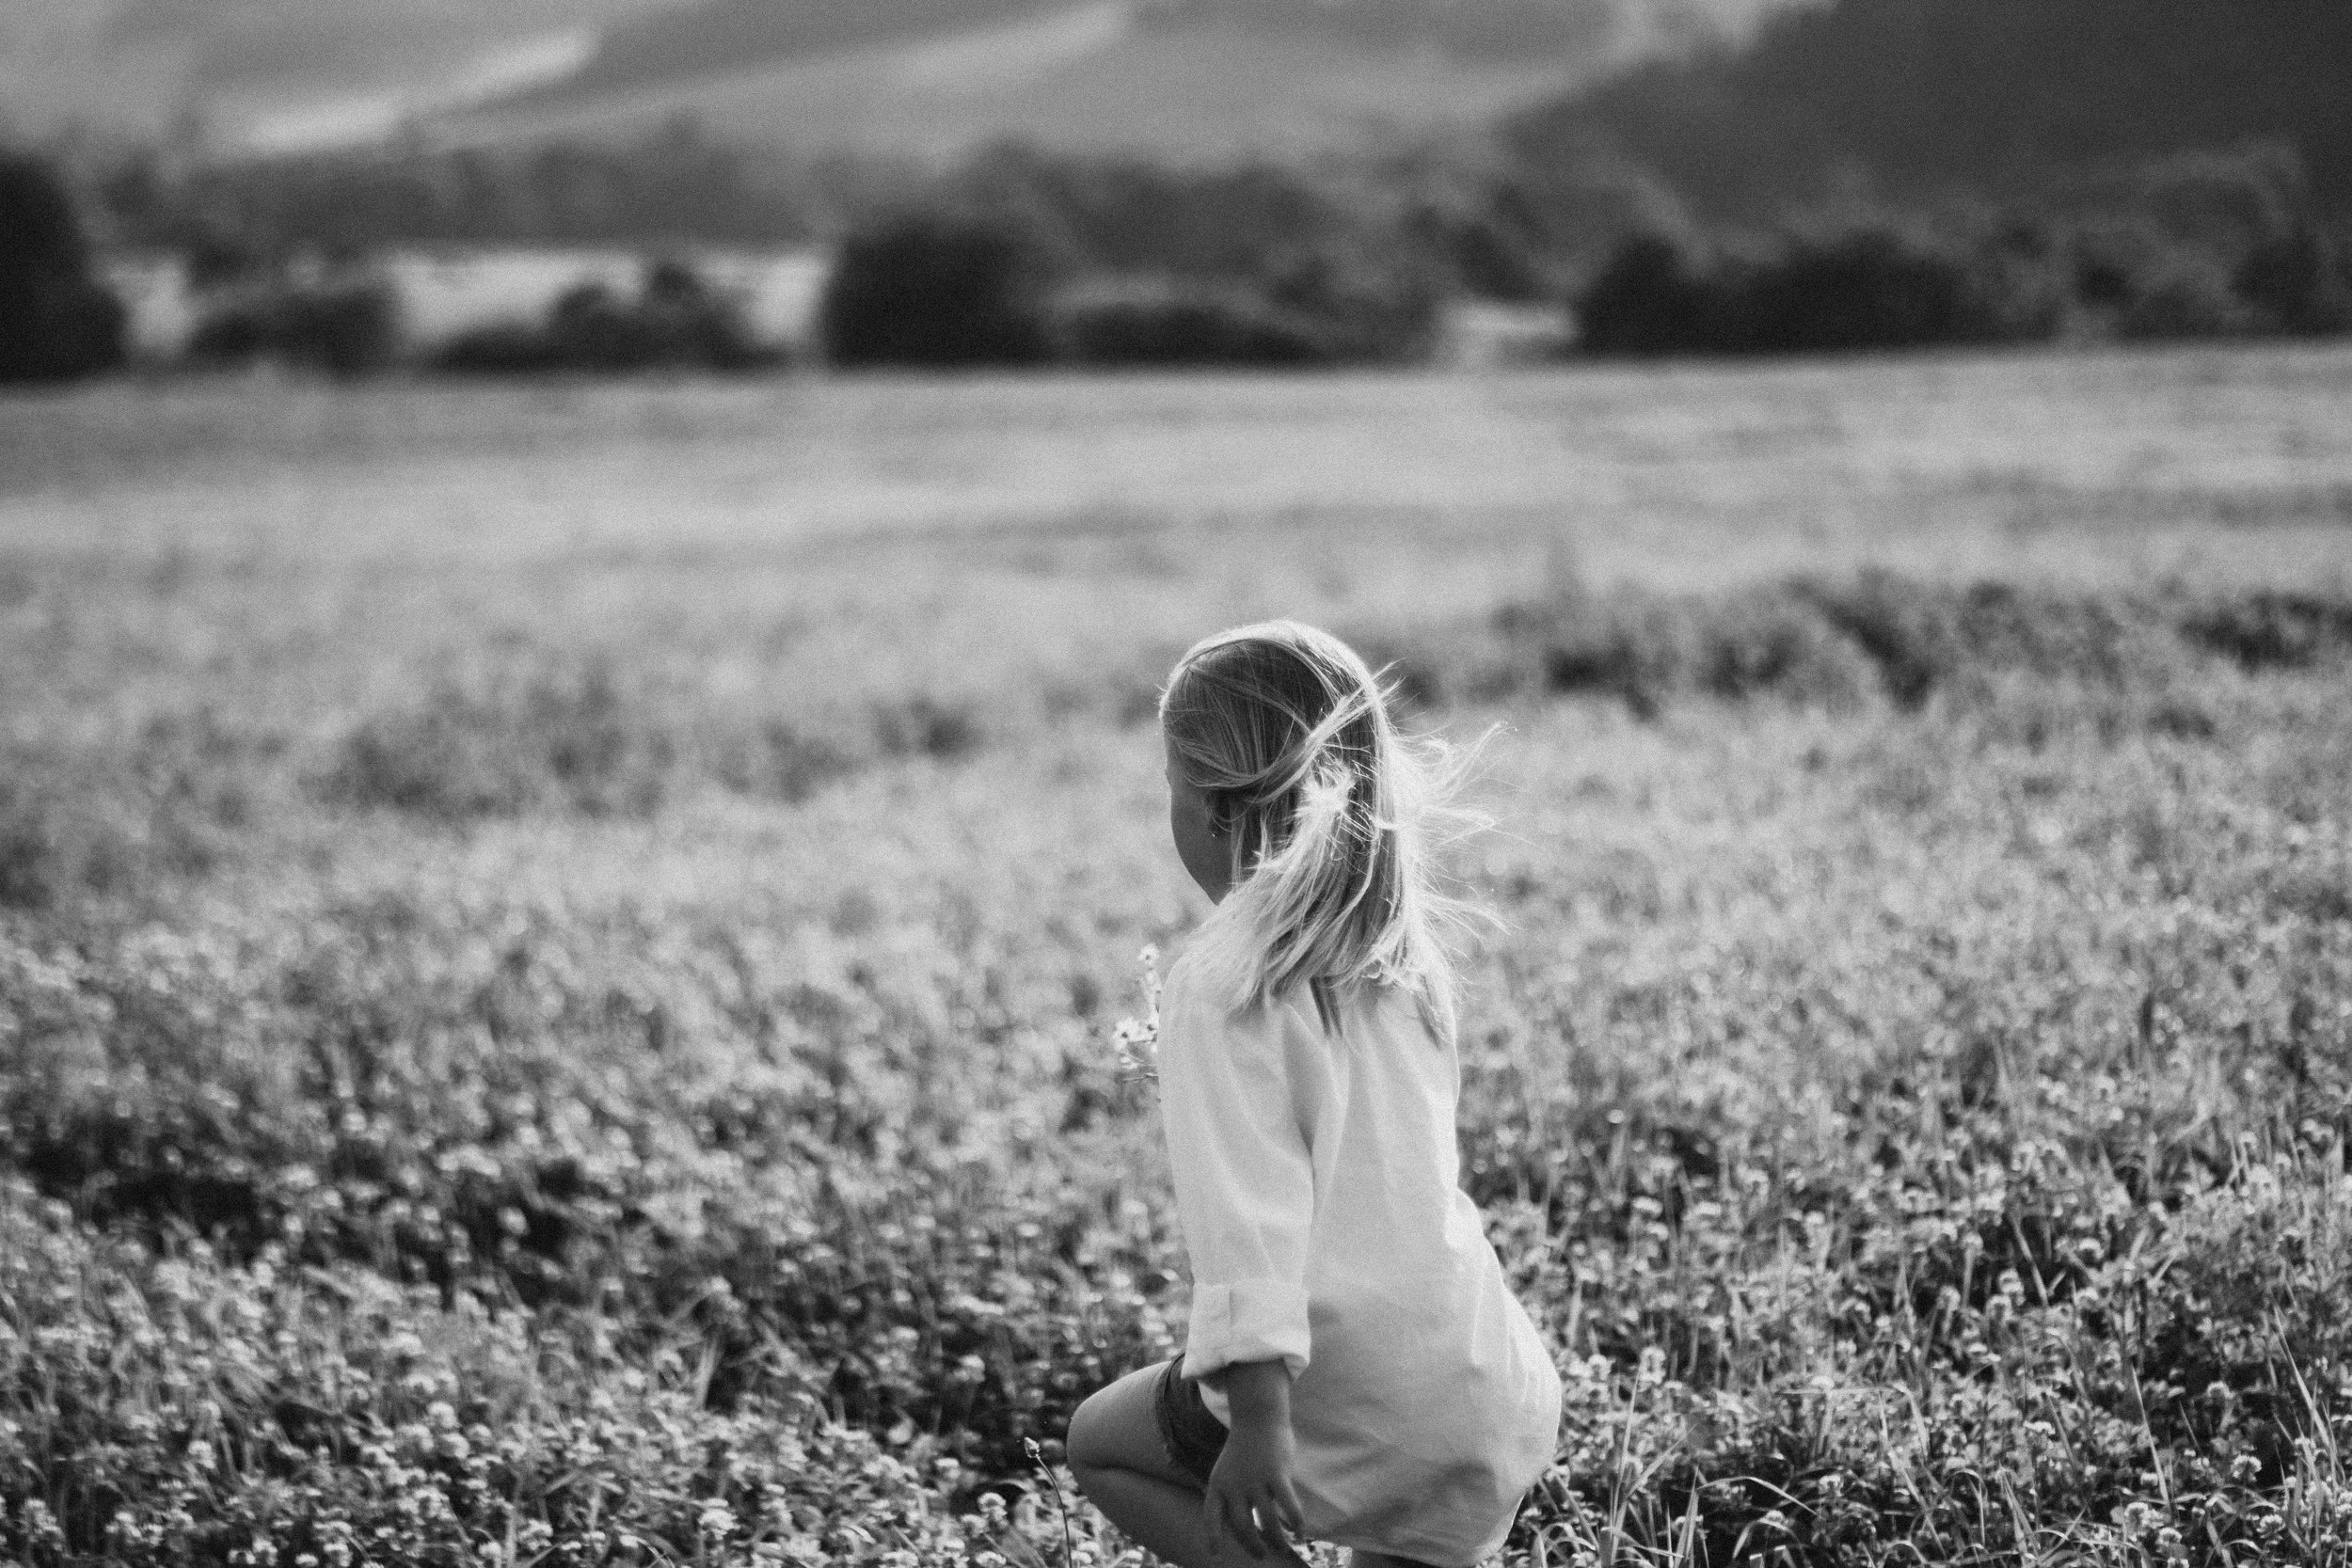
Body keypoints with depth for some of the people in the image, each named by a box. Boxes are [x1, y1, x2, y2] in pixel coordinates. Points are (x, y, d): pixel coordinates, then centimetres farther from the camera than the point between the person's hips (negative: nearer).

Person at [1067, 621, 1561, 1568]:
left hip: (1354, 1405, -6)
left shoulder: (1223, 985, -12)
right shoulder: (1401, 952, 9)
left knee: (1101, 1446, 20)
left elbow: (1249, 1209, -20)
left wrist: (1257, 1418, -24)